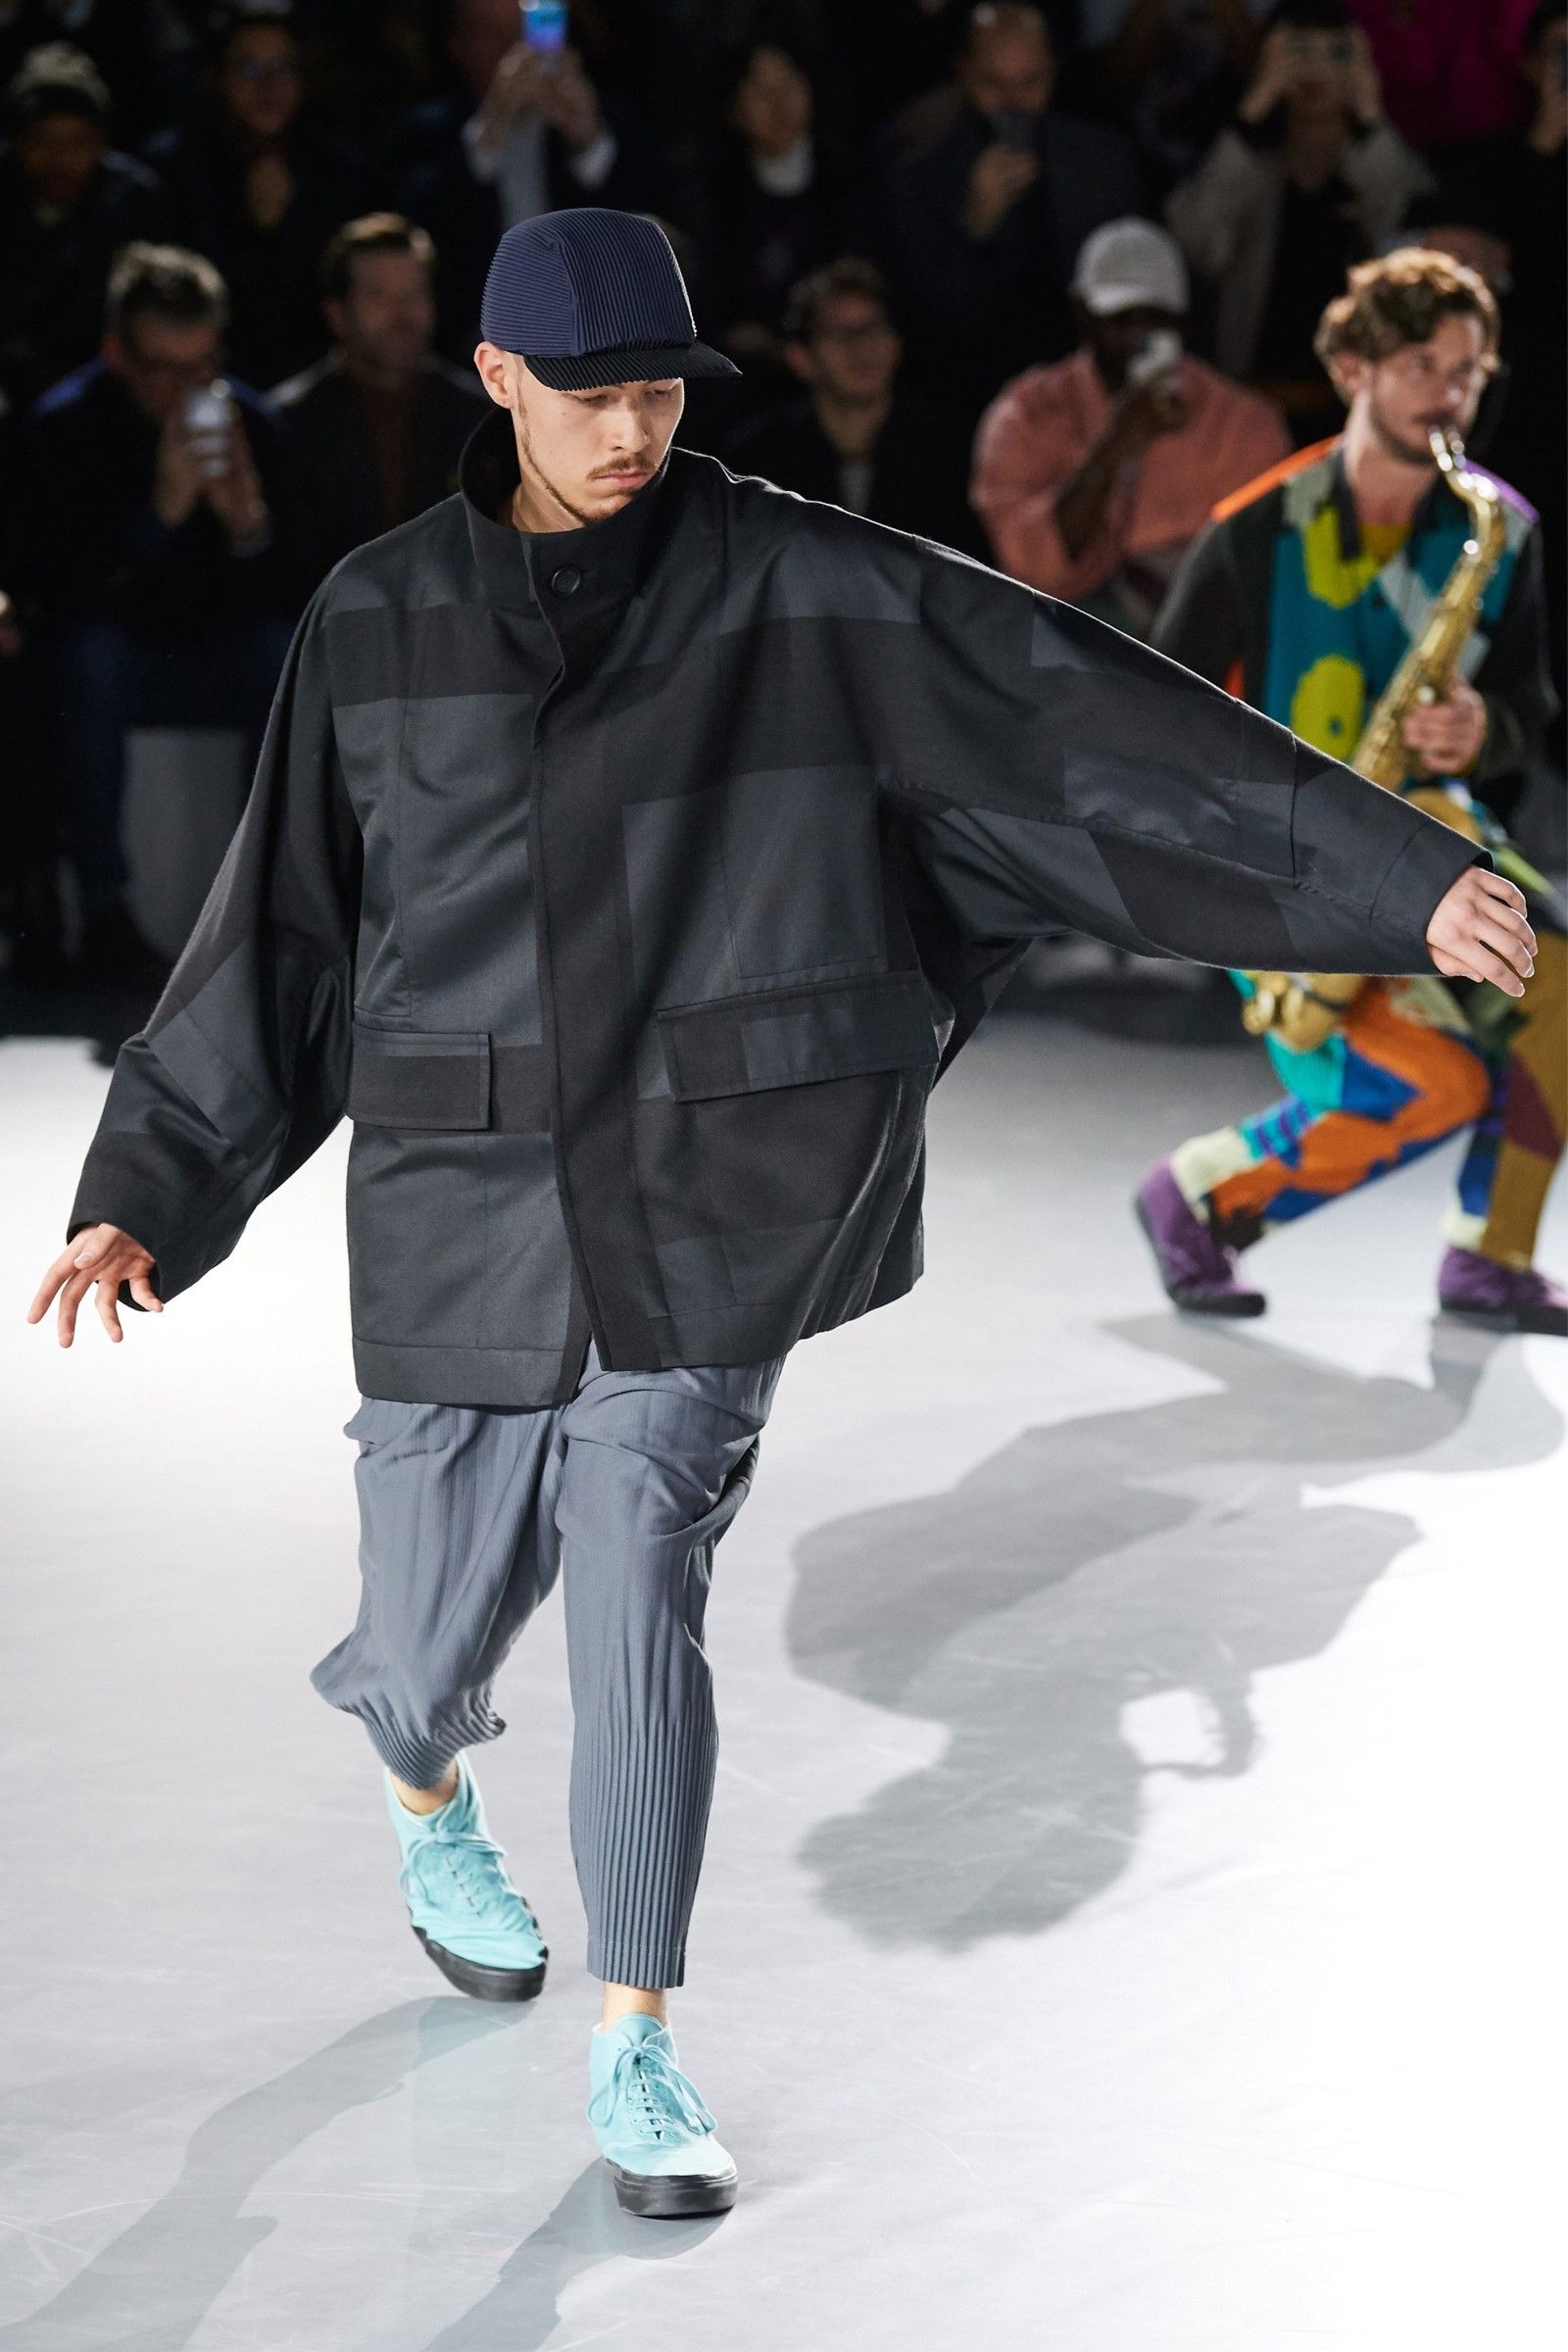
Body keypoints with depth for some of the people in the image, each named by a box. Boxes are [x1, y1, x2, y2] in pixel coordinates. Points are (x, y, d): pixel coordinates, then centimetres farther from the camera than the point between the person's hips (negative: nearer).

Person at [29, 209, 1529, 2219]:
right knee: (441, 1636, 9)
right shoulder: (377, 620, 1)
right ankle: (429, 1800, 48)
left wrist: (1395, 872, -16)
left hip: (709, 1200, -1)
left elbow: (1084, 710, -11)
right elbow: (280, 926, 7)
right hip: (468, 1206, 1)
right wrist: (148, 1190, 2)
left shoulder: (805, 587, -5)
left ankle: (635, 2054, -2)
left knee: (639, 1588, -15)